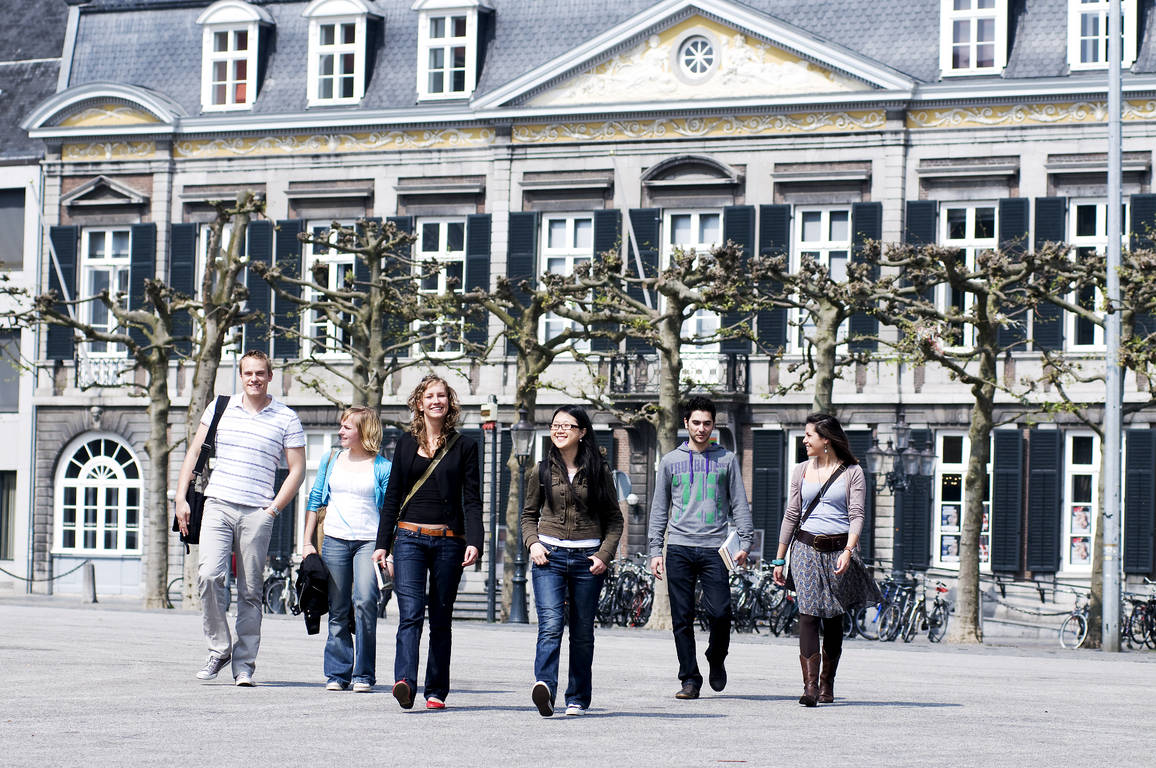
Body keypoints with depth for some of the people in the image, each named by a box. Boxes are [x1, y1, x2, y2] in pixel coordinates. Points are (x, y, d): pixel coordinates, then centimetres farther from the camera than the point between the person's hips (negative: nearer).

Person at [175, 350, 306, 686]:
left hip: (257, 513, -1)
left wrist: (273, 509, -3)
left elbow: (297, 469, 6)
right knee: (209, 575, -17)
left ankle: (244, 664, 8)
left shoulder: (286, 418, 5)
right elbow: (195, 451, 14)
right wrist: (181, 498, 6)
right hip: (218, 506, 1)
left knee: (250, 592, 1)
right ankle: (218, 649, -2)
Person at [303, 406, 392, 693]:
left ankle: (363, 674, -9)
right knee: (338, 609, 4)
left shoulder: (383, 467, 0)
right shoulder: (331, 460, 11)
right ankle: (337, 673, 12)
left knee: (365, 601, -17)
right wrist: (307, 542, 11)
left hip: (369, 541, -3)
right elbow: (315, 501, 16)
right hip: (335, 540, 3)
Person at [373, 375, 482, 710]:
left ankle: (437, 691, 11)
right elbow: (392, 497, 14)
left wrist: (474, 542, -10)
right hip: (409, 539, 0)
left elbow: (472, 500, 3)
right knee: (410, 614, -15)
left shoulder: (464, 446, 7)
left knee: (441, 619, 5)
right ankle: (404, 682, -28)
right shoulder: (405, 444, 11)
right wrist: (382, 544, 9)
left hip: (448, 541, 0)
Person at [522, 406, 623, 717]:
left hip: (587, 558, 0)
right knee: (550, 624, -18)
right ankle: (545, 686, -35)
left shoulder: (599, 472, 5)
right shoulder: (541, 472, 8)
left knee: (582, 632, 6)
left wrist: (604, 554, -4)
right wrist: (533, 543, -2)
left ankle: (578, 698, 16)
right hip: (549, 555, 0)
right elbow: (529, 514, 16)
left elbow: (614, 519, 9)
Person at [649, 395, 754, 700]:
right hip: (679, 548, 1)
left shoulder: (726, 460, 10)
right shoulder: (671, 461, 12)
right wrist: (655, 550, 6)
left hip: (714, 548, -1)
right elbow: (659, 509, 14)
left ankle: (716, 659, 17)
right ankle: (690, 678, 5)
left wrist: (746, 542, -2)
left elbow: (739, 504, 10)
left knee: (720, 612, -10)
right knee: (682, 618, -1)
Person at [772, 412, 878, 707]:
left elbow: (856, 515, -5)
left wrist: (848, 551, -20)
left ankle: (827, 684, 18)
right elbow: (791, 515, 13)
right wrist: (779, 559, 12)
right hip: (806, 549, 1)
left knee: (833, 618, 5)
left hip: (839, 549, -1)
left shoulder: (852, 472, 1)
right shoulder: (802, 471, 11)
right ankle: (810, 685, -19)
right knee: (808, 615, -12)